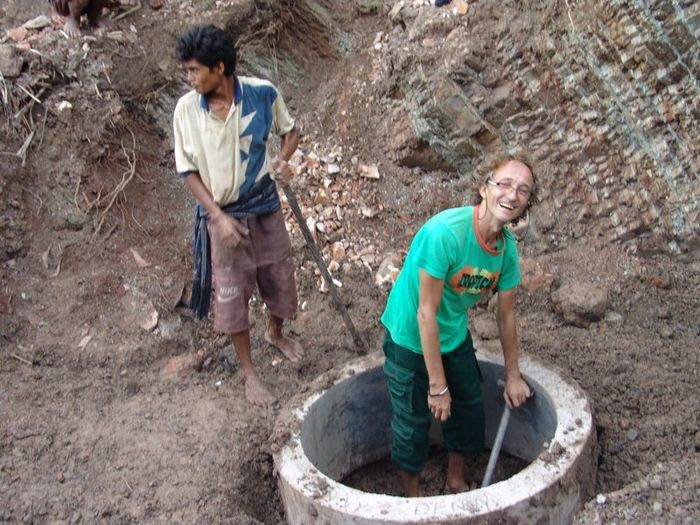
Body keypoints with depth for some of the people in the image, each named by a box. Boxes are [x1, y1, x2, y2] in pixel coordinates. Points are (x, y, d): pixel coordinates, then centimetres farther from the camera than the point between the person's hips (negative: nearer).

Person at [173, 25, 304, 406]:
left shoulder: (262, 93, -15)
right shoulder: (186, 109, -15)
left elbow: (290, 130, 4)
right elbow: (188, 170, -7)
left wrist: (283, 160, -18)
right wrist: (219, 216, -16)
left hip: (265, 206, 1)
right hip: (222, 214, -1)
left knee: (280, 277, 16)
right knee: (232, 293, 7)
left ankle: (275, 333, 49)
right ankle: (248, 371, 27)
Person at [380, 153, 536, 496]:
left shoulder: (507, 246, -13)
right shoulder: (444, 232, -34)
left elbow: (506, 315, 1)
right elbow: (426, 313, -29)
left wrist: (512, 375, 10)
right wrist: (437, 386, -23)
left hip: (455, 335, 7)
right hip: (411, 338, -7)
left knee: (468, 407, 20)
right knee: (413, 421, 7)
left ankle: (456, 482, 45)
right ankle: (413, 498, 32)